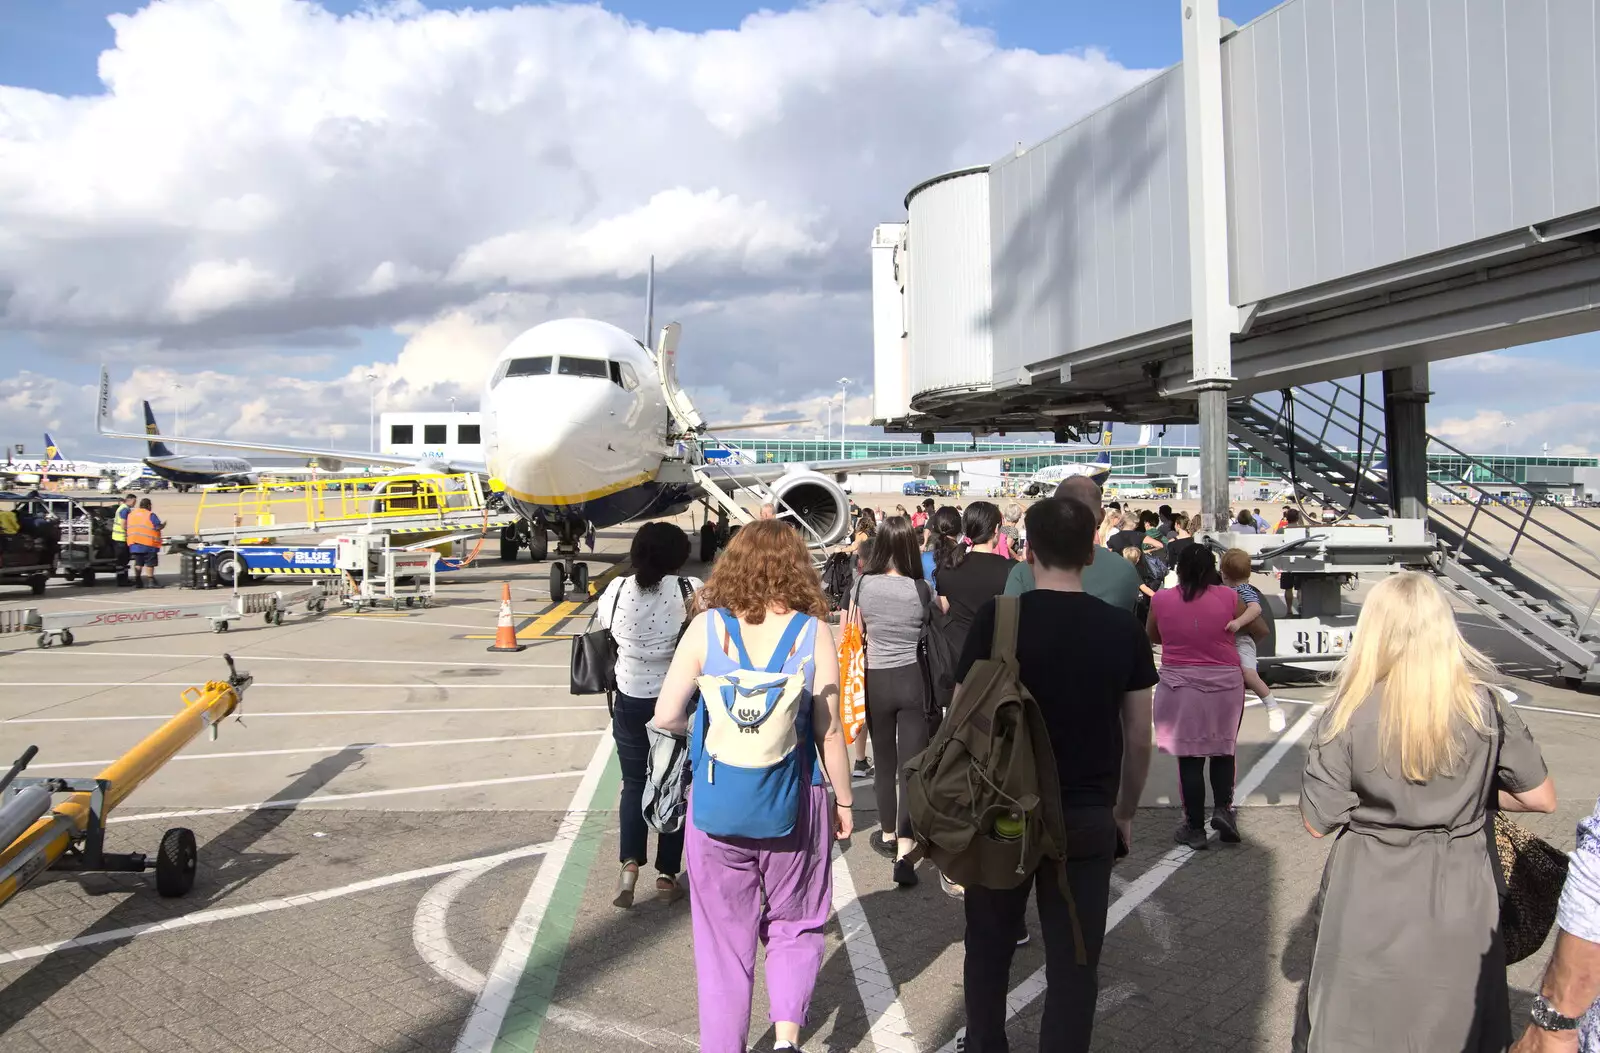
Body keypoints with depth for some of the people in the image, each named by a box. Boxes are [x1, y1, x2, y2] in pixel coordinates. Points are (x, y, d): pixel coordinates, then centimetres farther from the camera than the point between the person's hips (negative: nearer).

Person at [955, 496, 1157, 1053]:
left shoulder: (996, 619, -11)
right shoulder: (1122, 628, -4)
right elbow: (1139, 740, 2)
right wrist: (1125, 813, 17)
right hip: (1088, 819, 1)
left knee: (989, 948, 19)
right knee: (1073, 962, 11)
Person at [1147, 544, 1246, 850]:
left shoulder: (1161, 600, -4)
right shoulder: (1228, 597, -5)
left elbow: (1151, 636, 13)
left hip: (1179, 685, 0)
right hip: (1224, 684, 0)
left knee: (1189, 756, 6)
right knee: (1223, 750, 18)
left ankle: (1195, 827, 10)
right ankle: (1223, 808, 2)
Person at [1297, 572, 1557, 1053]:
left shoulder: (1351, 712, -16)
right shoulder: (1485, 703, -10)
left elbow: (1317, 821, -10)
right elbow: (1541, 798, -2)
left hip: (1370, 902, -2)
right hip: (1458, 898, 2)